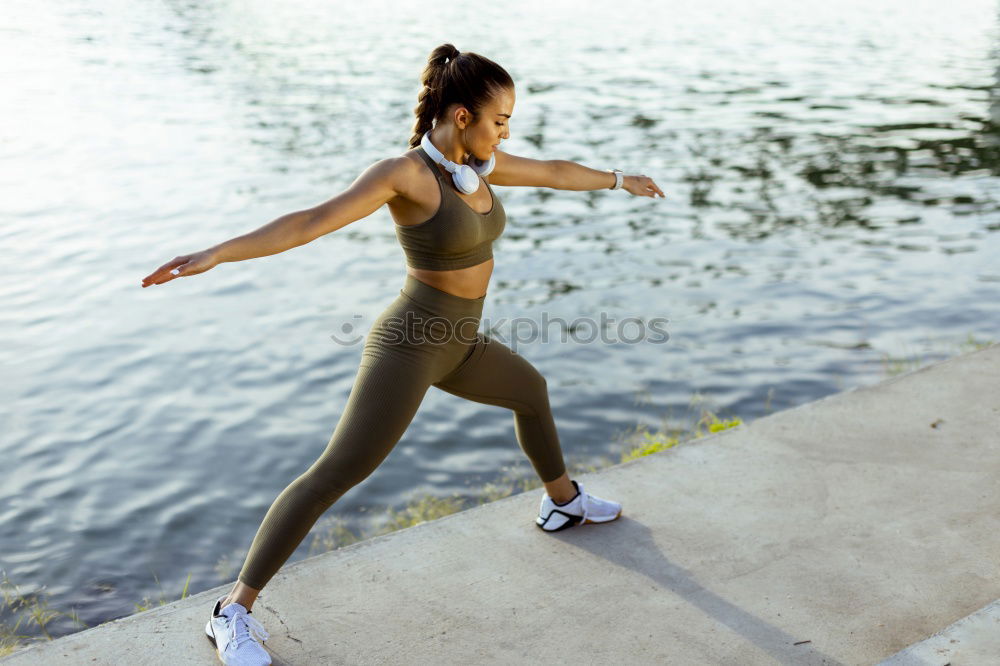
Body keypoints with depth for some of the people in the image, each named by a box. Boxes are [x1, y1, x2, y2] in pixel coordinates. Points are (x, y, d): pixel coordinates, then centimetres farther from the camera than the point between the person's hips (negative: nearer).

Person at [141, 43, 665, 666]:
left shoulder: (473, 160, 3)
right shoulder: (401, 173, -21)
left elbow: (553, 170, 18)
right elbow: (311, 221, -30)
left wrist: (617, 179, 34)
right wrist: (216, 253, -42)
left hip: (455, 343, 9)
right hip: (409, 345, -9)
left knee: (531, 391, 28)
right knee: (337, 474, -15)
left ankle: (564, 501, 54)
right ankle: (234, 613, -8)